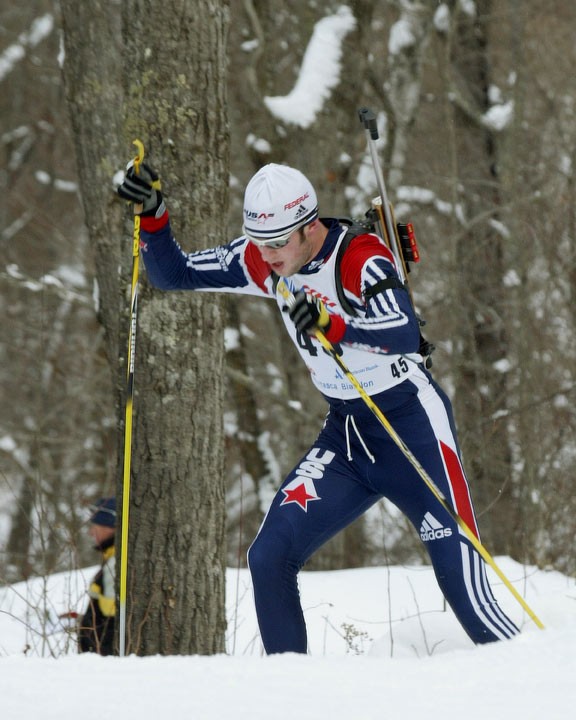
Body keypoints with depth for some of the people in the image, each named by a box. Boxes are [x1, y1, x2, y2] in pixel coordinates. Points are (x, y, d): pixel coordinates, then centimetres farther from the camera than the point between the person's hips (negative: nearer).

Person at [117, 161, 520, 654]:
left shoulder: (359, 256, -23)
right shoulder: (262, 260, -4)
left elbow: (405, 335, -37)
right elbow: (173, 274, 3)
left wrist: (335, 326, -53)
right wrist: (152, 216, -14)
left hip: (413, 425, -6)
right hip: (344, 434, 6)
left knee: (463, 584, -13)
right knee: (270, 557, -6)